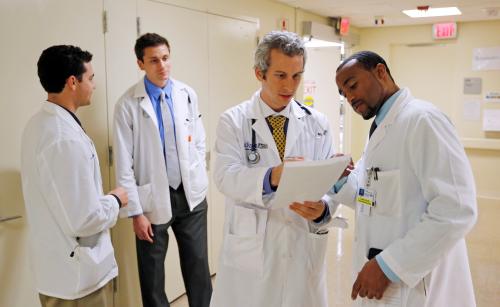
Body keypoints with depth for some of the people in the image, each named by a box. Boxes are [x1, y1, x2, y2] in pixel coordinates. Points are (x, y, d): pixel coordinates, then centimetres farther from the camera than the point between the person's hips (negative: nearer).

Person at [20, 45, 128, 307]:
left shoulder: (39, 123, 3)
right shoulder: (66, 139, -27)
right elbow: (85, 220, -27)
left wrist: (104, 199, 17)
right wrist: (115, 201, -10)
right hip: (78, 274, -9)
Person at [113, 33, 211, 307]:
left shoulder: (188, 95, -1)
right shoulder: (128, 105, -11)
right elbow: (124, 164, -9)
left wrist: (200, 180, 5)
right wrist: (135, 212, -9)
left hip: (191, 195, 3)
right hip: (153, 199, -2)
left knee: (198, 267, 14)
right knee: (152, 275, 13)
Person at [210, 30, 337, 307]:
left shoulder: (317, 123, 2)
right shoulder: (233, 121, -4)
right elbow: (226, 176, -18)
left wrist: (322, 208, -25)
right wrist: (272, 177, -36)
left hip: (304, 249, 2)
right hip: (249, 250, -1)